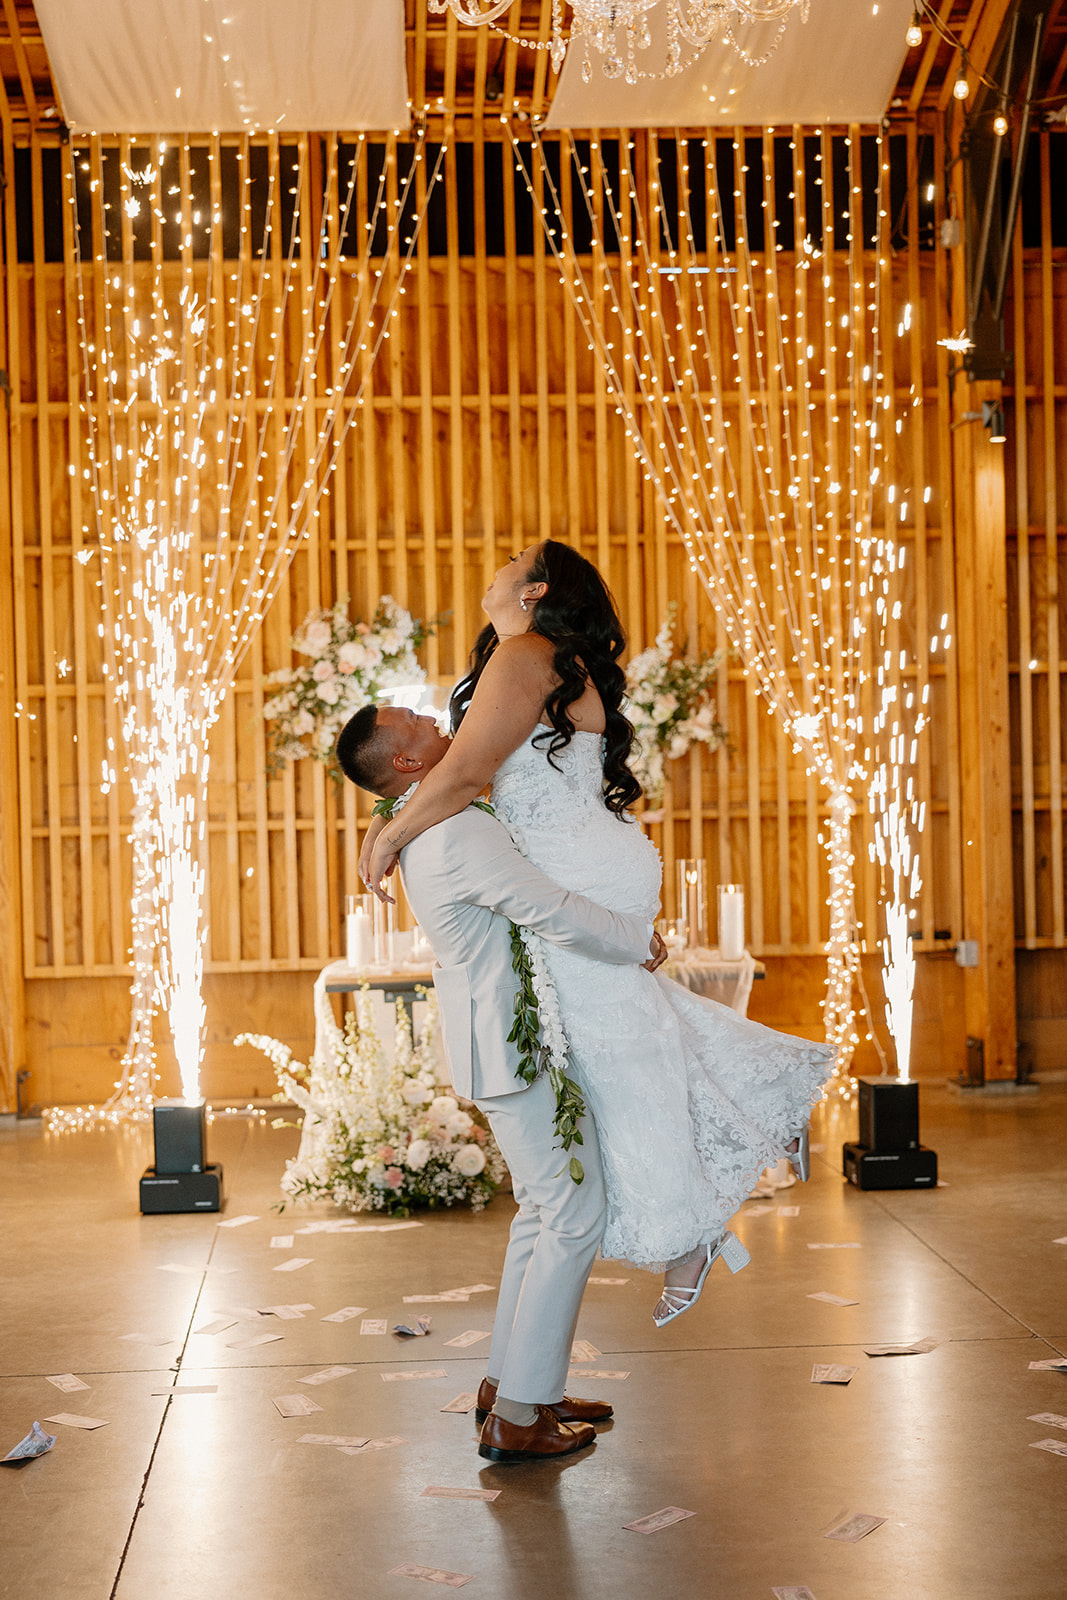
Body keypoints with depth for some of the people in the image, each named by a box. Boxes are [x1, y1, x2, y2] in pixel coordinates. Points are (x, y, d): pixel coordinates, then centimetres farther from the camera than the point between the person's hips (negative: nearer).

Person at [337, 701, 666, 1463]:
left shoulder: (427, 827, 9)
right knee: (575, 1215, -6)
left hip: (506, 1038, 11)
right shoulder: (462, 833, -24)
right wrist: (641, 940, -10)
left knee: (545, 1210, 19)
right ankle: (517, 1418, -1)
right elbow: (556, 914, -25)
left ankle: (509, 1383, 26)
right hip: (515, 1046, -11)